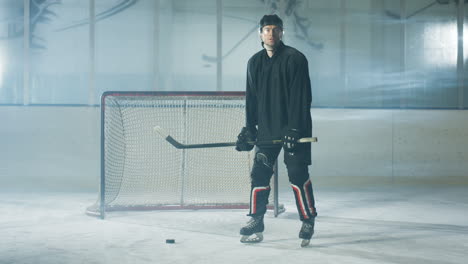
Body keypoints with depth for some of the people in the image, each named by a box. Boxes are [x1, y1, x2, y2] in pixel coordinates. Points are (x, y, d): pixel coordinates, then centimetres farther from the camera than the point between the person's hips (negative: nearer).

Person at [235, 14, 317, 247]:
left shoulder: (294, 59, -8)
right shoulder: (254, 62, 10)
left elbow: (299, 97, -14)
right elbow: (251, 99, 13)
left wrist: (294, 129, -21)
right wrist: (249, 130, 6)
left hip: (293, 127, -5)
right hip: (266, 129, 5)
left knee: (297, 174, -8)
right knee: (259, 173, 2)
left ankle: (308, 221, 6)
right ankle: (256, 224, 11)